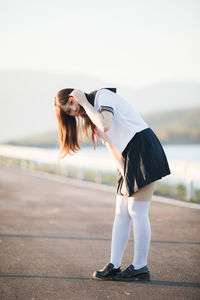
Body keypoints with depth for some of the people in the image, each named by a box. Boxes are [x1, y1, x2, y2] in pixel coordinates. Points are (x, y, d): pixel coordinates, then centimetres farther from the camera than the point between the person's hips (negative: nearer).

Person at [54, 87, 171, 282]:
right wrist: (123, 170, 4)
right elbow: (111, 144, 15)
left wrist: (85, 103, -13)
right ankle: (114, 265, 7)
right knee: (122, 213, 5)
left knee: (137, 211, -8)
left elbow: (105, 125, -25)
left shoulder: (103, 95, -7)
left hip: (143, 147, -9)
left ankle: (141, 267, -3)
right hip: (128, 159, 9)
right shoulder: (90, 117, 18)